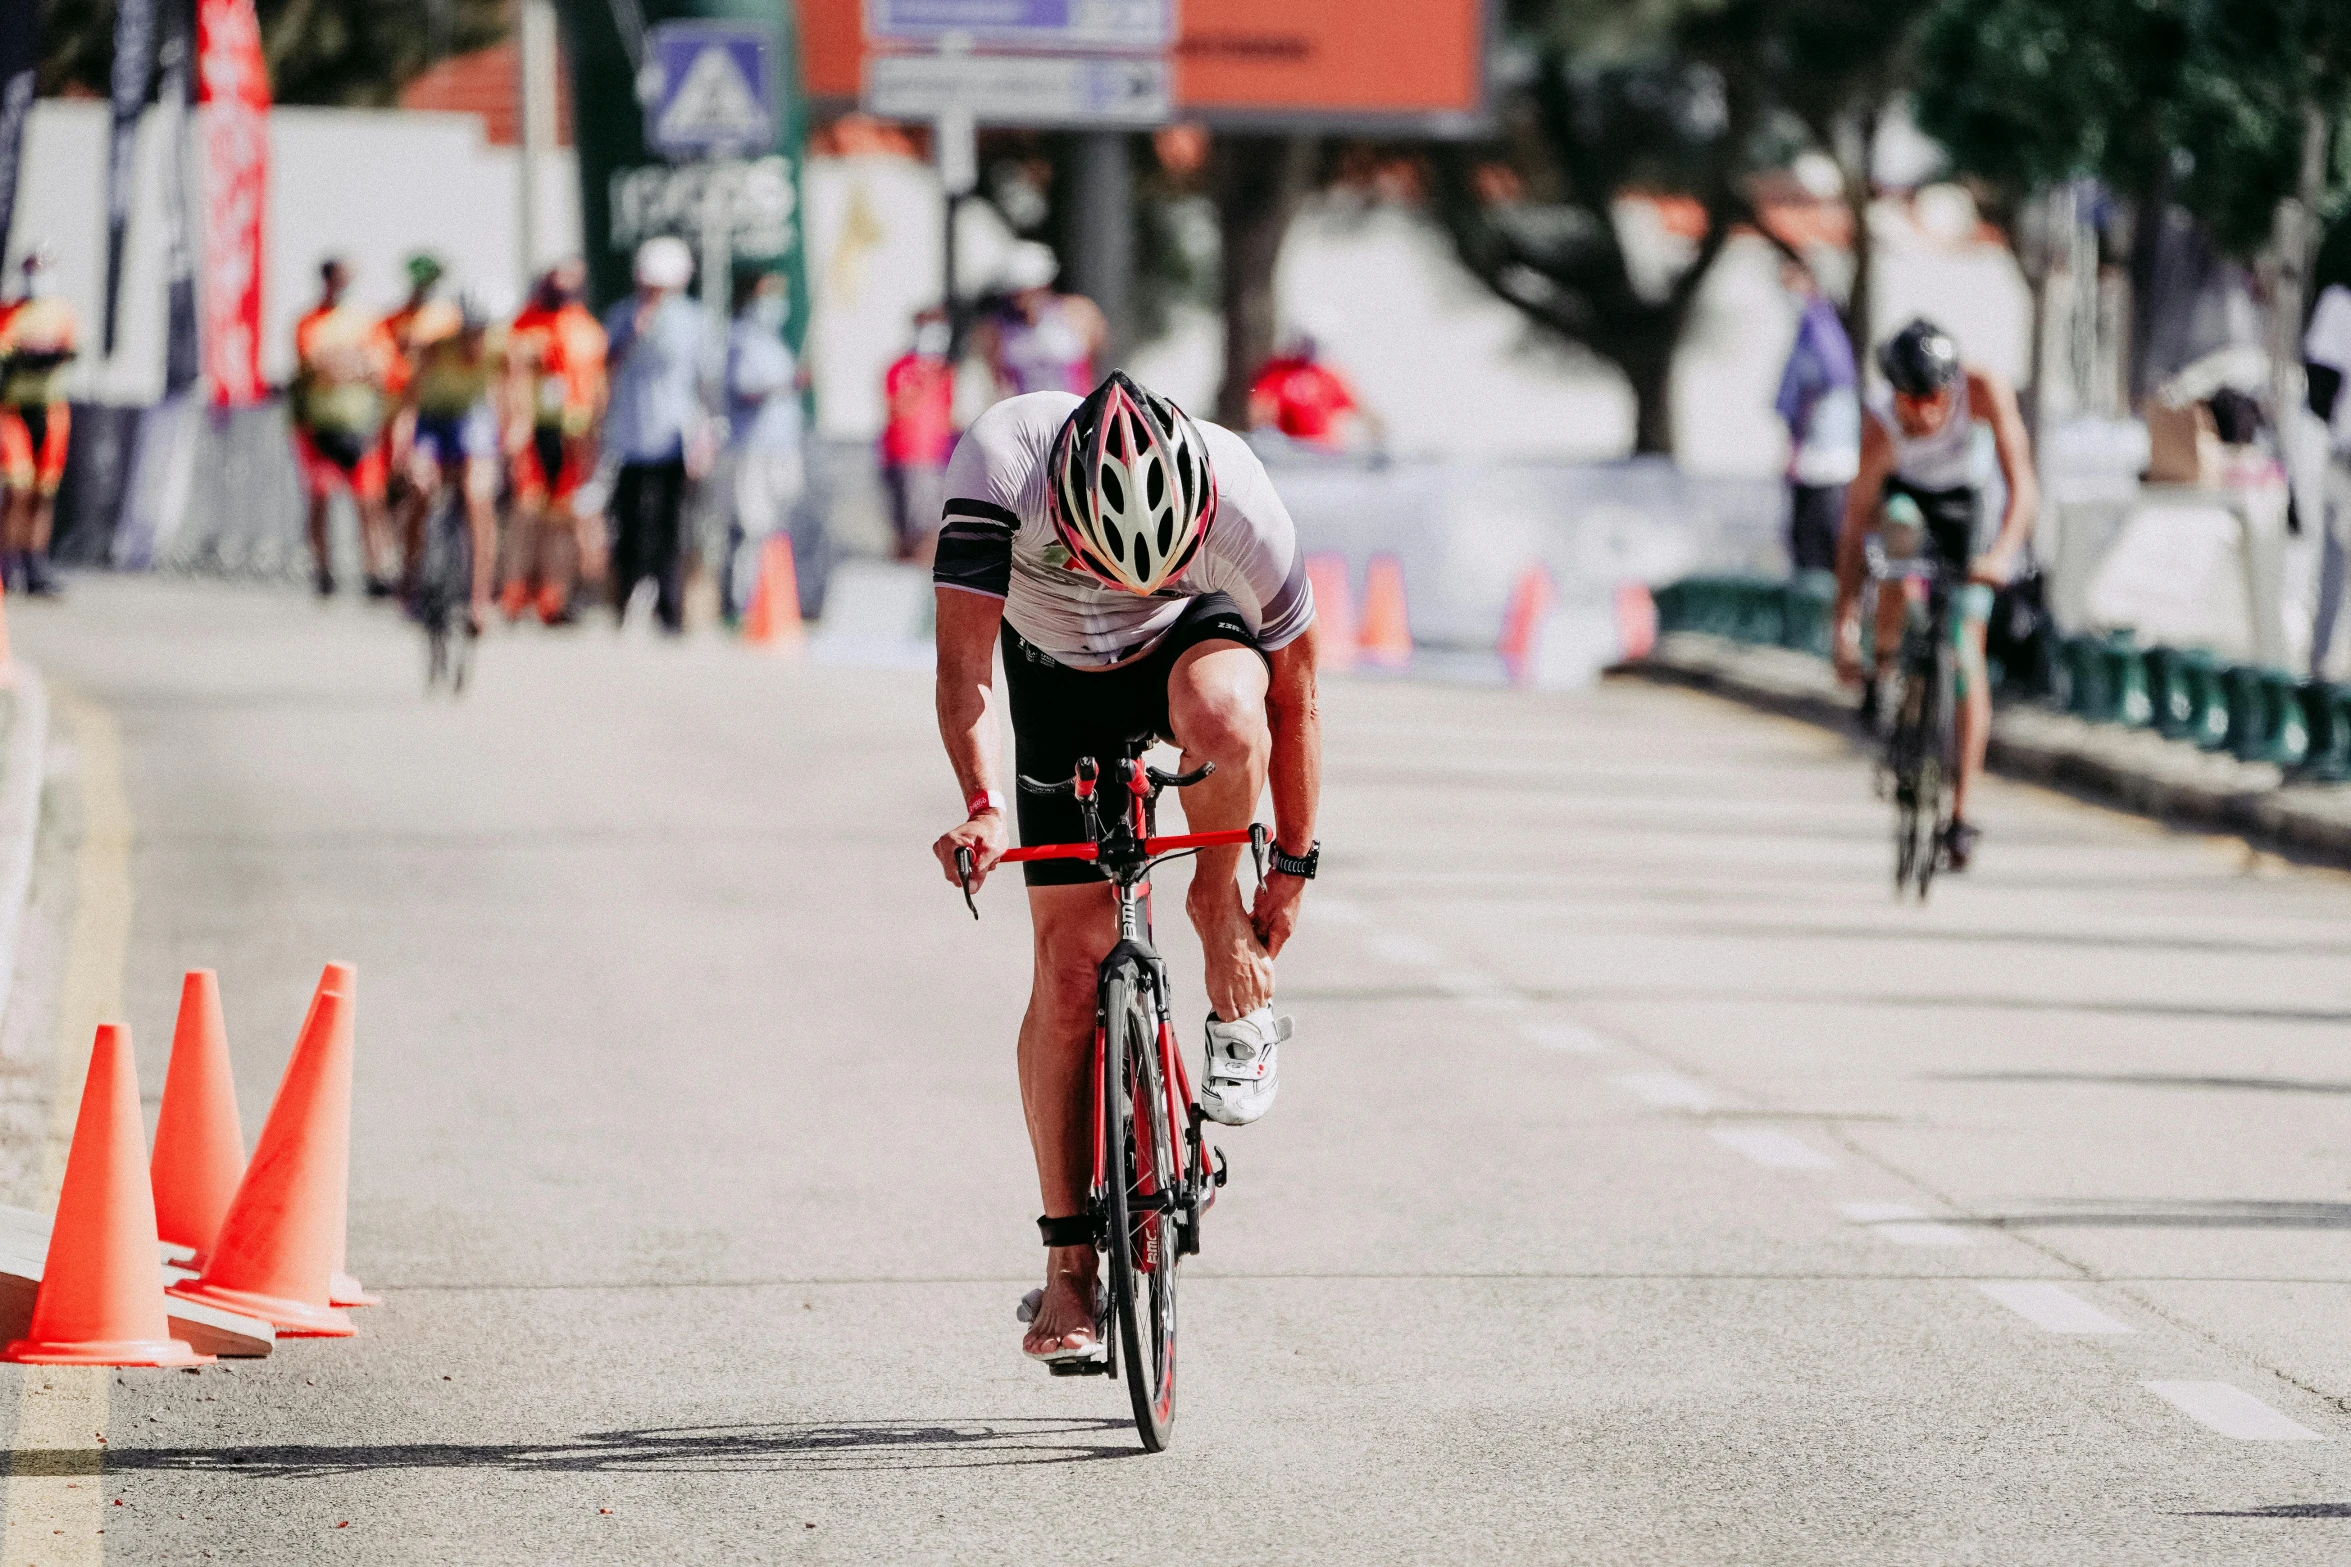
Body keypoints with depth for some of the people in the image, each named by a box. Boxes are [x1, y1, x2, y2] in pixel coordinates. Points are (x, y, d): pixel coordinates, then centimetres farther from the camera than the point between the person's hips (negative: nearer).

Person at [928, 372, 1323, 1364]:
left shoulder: (1242, 504, -34)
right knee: (1070, 967, -7)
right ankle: (1068, 1269, 1)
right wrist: (984, 809, -54)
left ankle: (1217, 910, -11)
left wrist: (1291, 869, -12)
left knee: (1222, 713, -40)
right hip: (1061, 677, 1)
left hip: (1196, 641, -1)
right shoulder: (1001, 463, -37)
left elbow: (1293, 696, -18)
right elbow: (963, 662, -38)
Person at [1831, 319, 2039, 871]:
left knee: (1967, 656, -9)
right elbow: (1854, 530, -32)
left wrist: (2003, 551, -57)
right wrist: (1843, 627, -37)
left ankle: (1960, 815, -3)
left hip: (1960, 500, 1)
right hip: (1901, 493, -1)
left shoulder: (1985, 390, -35)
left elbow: (2022, 484, -39)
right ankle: (1884, 670, -13)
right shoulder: (1881, 427, -35)